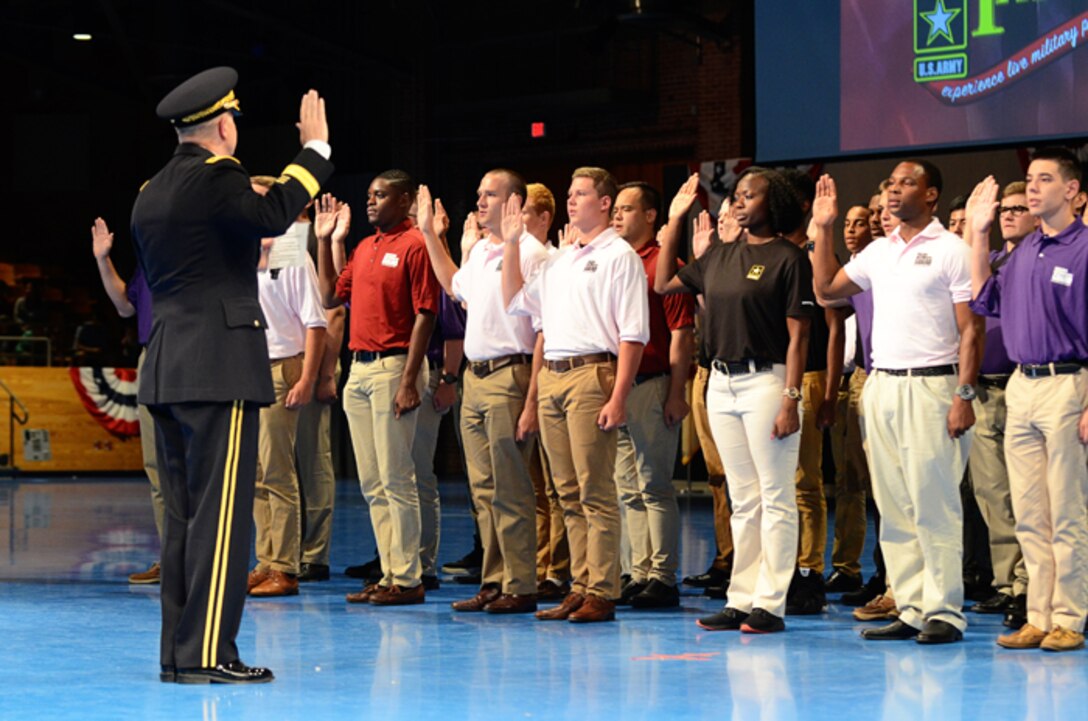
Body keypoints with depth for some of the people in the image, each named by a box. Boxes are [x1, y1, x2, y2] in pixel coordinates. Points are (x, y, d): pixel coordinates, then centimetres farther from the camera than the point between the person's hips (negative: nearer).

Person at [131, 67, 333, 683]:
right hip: (220, 367, -9)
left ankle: (177, 652, 13)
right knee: (221, 512, -7)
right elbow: (273, 215, -26)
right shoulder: (215, 176, -9)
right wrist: (314, 148, -16)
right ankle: (207, 653, -9)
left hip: (167, 370, 9)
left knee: (184, 513, 11)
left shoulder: (151, 193, 17)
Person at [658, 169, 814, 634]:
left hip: (765, 382, -7)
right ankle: (741, 600, 14)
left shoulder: (789, 259, -7)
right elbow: (663, 284, 21)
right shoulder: (720, 257, 13)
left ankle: (770, 605, -1)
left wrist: (791, 399, -17)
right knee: (743, 500, 11)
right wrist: (674, 220, 19)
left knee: (775, 498, -3)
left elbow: (797, 336, -11)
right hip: (721, 383, 7)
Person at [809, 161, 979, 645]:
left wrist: (965, 396, -16)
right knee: (893, 507, 7)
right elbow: (826, 288, 21)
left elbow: (971, 330, -8)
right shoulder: (879, 251, 15)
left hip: (930, 387, -7)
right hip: (881, 385, 7)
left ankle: (945, 613, -3)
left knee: (933, 505, -7)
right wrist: (823, 229, 14)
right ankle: (910, 610, 11)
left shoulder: (951, 251, -5)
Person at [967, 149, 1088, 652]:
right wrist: (979, 234, 13)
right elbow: (985, 300, 18)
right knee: (1028, 514, 9)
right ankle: (1038, 617, 15)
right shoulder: (1025, 251, 13)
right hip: (1020, 386, 7)